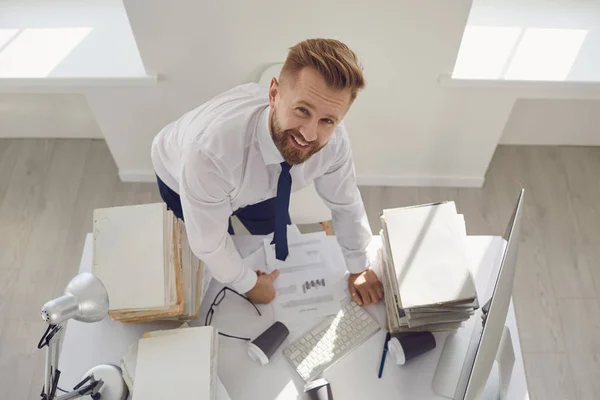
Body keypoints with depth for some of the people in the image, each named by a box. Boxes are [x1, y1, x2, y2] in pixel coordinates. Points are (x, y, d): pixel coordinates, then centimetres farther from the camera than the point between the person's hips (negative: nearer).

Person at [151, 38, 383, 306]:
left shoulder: (333, 140, -33)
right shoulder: (210, 151, -48)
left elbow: (345, 204, -13)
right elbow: (208, 243, -31)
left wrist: (358, 268, 1)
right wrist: (248, 285, -13)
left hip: (254, 178, 3)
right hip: (179, 178, -3)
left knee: (280, 245, 18)